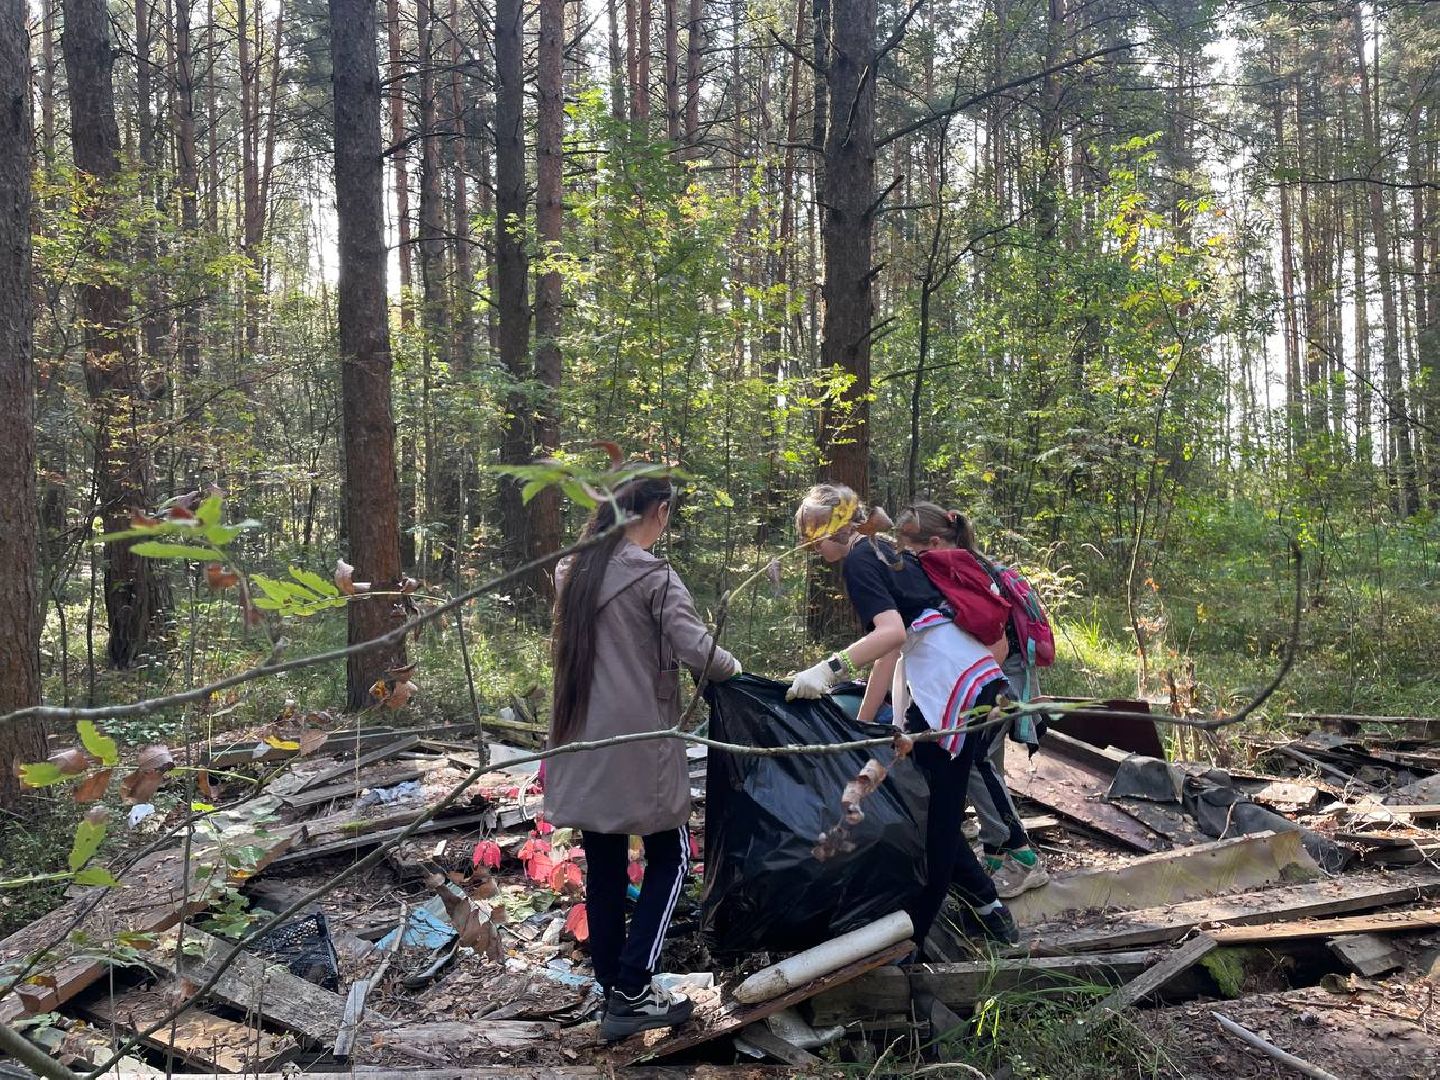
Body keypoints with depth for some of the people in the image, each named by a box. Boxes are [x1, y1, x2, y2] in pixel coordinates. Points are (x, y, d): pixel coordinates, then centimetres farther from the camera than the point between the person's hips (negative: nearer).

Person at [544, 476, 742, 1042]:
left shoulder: (573, 571, 9)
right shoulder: (653, 576, -12)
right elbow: (697, 651, -20)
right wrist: (731, 665, 0)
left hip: (581, 741, 6)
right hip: (637, 742, -6)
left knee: (603, 868, 12)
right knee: (669, 857, 8)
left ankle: (613, 993, 19)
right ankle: (632, 993, 3)